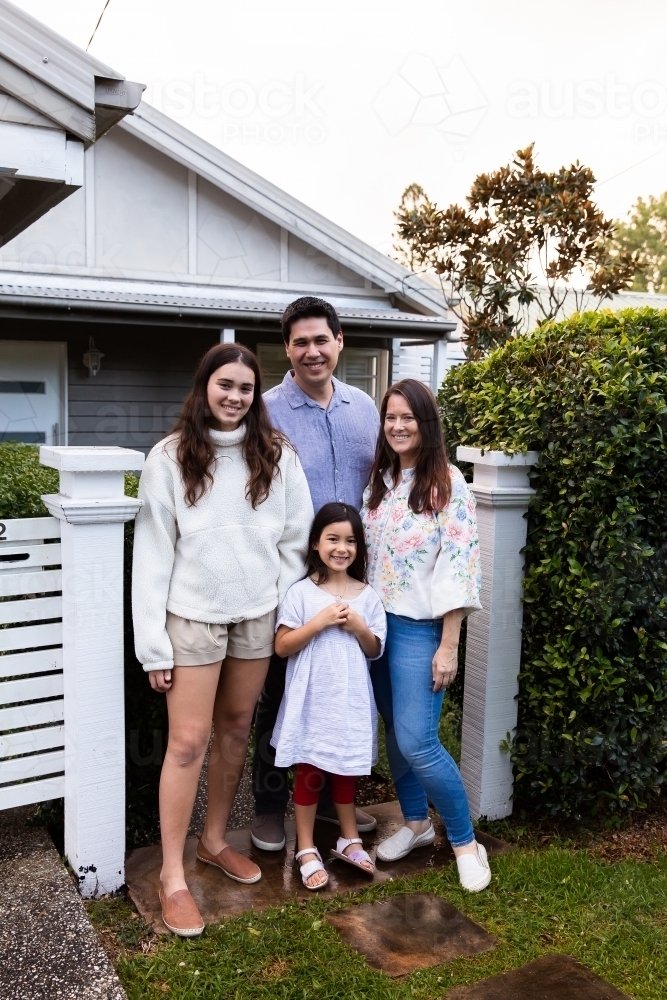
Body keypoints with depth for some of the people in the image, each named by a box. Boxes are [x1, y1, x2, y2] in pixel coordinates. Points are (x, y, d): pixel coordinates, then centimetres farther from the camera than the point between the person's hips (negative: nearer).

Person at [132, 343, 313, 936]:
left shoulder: (277, 455, 1)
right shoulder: (170, 458, -6)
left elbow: (296, 538, 5)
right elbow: (153, 552, -6)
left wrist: (287, 608, 0)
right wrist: (153, 643, -8)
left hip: (258, 615, 3)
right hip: (194, 616, -3)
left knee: (236, 729, 14)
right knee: (188, 742, 0)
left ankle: (215, 840, 34)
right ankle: (172, 876, 13)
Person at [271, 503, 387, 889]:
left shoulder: (367, 595, 1)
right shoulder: (301, 592, -8)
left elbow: (375, 650, 6)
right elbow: (282, 646, -10)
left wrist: (358, 627, -13)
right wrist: (319, 622, -20)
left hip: (351, 699, 3)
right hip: (312, 699, -3)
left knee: (346, 769, 17)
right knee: (310, 773, 7)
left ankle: (349, 840, 34)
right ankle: (307, 850, 22)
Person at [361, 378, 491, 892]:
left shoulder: (447, 483, -11)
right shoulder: (380, 480, 7)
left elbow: (458, 567, -14)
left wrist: (448, 646, -16)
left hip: (419, 628, -6)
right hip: (376, 621, 6)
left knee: (417, 742, -6)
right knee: (394, 731, 14)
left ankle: (465, 841, 14)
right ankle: (416, 822, 34)